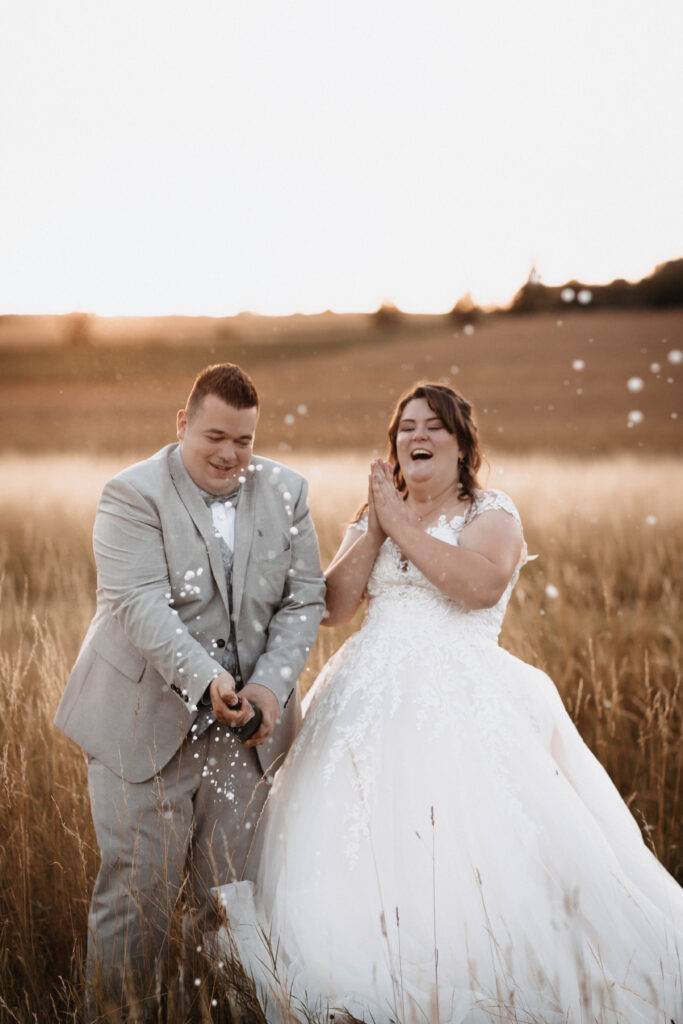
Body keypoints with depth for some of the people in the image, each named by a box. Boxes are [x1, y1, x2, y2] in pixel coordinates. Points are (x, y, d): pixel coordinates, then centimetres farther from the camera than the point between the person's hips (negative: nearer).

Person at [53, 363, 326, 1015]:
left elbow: (303, 600, 3)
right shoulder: (132, 495, -9)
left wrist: (271, 684, -12)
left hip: (244, 728, 4)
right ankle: (118, 1009, 17)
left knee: (230, 891, 12)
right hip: (146, 726, -4)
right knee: (137, 888, 2)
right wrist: (205, 679, -32)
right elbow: (141, 604, -20)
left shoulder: (285, 492, 6)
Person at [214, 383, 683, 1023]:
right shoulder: (372, 519, 19)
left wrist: (402, 523, -8)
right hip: (374, 699, 4)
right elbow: (333, 607, 8)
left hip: (463, 702, -4)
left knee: (471, 861, -18)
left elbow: (482, 584, -16)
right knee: (363, 862, -2)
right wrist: (375, 530, 0)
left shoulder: (492, 513, 5)